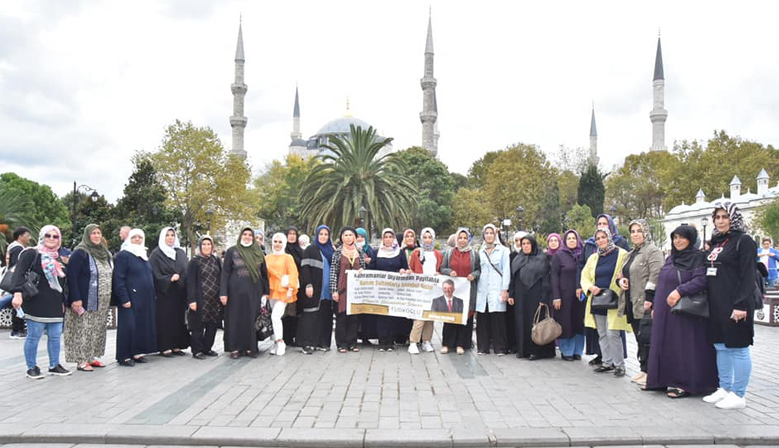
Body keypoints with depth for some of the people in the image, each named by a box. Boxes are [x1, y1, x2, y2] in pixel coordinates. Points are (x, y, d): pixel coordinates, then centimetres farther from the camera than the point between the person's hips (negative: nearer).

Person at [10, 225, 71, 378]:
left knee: (55, 336, 8)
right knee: (34, 336, 0)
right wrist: (18, 292, -30)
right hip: (36, 305, -6)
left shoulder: (58, 258, 18)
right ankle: (32, 368, 12)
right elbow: (19, 273, -16)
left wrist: (64, 301, 24)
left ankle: (54, 366, 19)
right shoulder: (31, 254, -4)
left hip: (55, 305, 7)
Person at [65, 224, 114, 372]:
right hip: (86, 301, -7)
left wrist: (110, 298, 11)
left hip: (102, 303, 7)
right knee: (83, 330, -3)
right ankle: (81, 361, 4)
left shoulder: (105, 253, 13)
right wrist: (75, 298, -22)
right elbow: (71, 275, -16)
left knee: (98, 330, 12)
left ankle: (91, 357, 22)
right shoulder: (80, 252, -10)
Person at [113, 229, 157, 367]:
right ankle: (124, 356, 2)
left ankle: (137, 352, 16)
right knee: (128, 326, -5)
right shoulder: (123, 255, -6)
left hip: (146, 299, 7)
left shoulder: (145, 256, 17)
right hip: (130, 298, -7)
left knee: (143, 325, 7)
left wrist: (152, 296, 14)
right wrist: (124, 298, -19)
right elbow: (119, 279, -12)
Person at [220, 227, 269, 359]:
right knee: (236, 319, 2)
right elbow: (225, 272, 0)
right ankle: (235, 348, 10)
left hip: (254, 291, 2)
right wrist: (223, 292, -8)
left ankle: (250, 347, 12)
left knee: (252, 319, 4)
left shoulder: (258, 252, 9)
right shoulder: (232, 251, 2)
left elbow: (264, 273, 11)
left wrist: (266, 291, 5)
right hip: (236, 290, -2)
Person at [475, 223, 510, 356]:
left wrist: (505, 290, -7)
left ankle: (500, 347, 1)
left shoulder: (503, 250, 5)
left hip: (497, 289, -3)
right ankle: (483, 347, 9)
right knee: (482, 319, 1)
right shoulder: (480, 252, 16)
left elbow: (506, 271, 0)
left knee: (498, 318, -6)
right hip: (482, 289, 3)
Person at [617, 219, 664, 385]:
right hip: (633, 304, 9)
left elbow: (655, 276, -16)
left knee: (646, 339, -8)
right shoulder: (631, 254, 21)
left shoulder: (653, 251, -7)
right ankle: (643, 369, 19)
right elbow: (624, 274, 30)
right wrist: (621, 280, 6)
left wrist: (649, 300, -21)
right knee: (640, 338, 12)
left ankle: (649, 371, -2)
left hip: (645, 304, -9)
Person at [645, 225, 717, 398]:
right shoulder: (670, 258, 15)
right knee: (666, 345, 10)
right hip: (665, 313, 7)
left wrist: (680, 291, -29)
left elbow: (701, 280, -21)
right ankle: (666, 380, 18)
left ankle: (685, 384, 4)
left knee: (684, 346, -4)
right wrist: (653, 302, 17)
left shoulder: (698, 257, -7)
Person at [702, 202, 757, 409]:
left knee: (738, 349, -1)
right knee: (721, 347, 14)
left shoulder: (744, 241, -7)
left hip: (734, 306, -8)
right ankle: (724, 389, 24)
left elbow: (748, 276, -14)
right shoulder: (716, 242, 15)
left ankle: (738, 395, 6)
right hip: (716, 306, 8)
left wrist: (741, 305, -20)